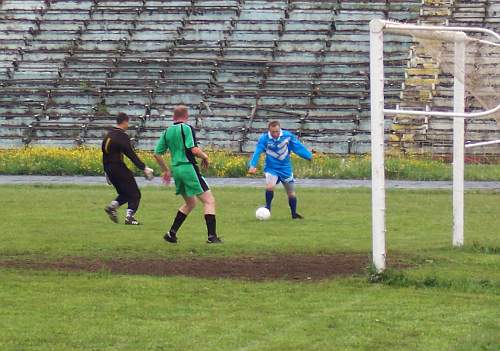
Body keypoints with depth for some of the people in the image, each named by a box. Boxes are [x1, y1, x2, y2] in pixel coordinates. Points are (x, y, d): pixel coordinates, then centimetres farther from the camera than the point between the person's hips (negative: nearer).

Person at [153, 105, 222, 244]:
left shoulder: (167, 132, 11)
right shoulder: (187, 128, -8)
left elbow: (157, 154, 13)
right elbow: (194, 150, -19)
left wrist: (166, 170, 25)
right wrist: (205, 157, 1)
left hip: (176, 169, 7)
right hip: (188, 168, -7)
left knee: (190, 203, 24)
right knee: (209, 200, -3)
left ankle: (171, 233, 21)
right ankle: (212, 236, -13)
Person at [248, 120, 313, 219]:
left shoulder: (288, 136, -12)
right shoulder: (264, 138, -16)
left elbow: (299, 147, -4)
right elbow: (257, 152, -21)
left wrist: (310, 156, -5)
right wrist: (253, 166, -32)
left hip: (286, 169, 2)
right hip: (271, 168, -2)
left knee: (291, 192, 8)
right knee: (270, 186, -26)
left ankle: (294, 214, 28)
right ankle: (268, 207, -4)